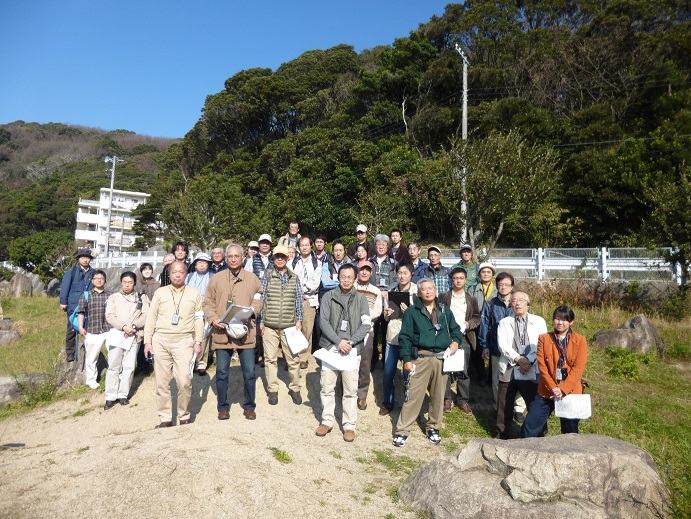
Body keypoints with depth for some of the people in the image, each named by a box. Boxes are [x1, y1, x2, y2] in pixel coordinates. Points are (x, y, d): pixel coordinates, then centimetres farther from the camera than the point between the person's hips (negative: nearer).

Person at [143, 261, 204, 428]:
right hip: (160, 340, 2)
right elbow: (151, 318, 9)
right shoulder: (160, 292, 10)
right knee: (162, 381, 4)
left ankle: (184, 416, 8)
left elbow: (199, 319, 6)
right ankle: (165, 419, 14)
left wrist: (198, 342, -1)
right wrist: (147, 341, 3)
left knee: (184, 381, -9)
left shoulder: (194, 293, 7)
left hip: (184, 340, -2)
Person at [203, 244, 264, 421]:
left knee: (249, 372, 4)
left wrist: (250, 312, -13)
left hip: (245, 332, 0)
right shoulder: (216, 279, 6)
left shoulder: (252, 278, 7)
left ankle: (249, 406, 22)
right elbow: (208, 303, 5)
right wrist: (213, 319, -11)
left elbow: (258, 300, 5)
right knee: (222, 372, 9)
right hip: (222, 332, 0)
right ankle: (223, 407, 25)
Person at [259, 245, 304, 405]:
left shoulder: (294, 278, 7)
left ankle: (294, 388, 19)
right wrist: (261, 321, 1)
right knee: (270, 358, 5)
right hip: (270, 326, 0)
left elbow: (298, 300, 9)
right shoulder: (267, 277, 3)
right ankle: (272, 390, 18)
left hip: (289, 325, 1)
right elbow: (261, 299, 4)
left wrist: (299, 320, 2)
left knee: (293, 358, 4)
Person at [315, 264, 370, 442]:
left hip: (352, 349, 0)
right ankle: (327, 421, 22)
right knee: (327, 387, 7)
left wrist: (350, 342, -13)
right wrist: (338, 341, -14)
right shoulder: (329, 296, 3)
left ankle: (349, 425, 15)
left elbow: (366, 325, -1)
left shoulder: (360, 299, 6)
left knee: (351, 390, 3)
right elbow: (323, 321, -4)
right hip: (330, 347, 0)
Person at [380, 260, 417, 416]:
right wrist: (386, 313, -7)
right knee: (388, 373, 8)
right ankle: (387, 403, 26)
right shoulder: (392, 290, 7)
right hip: (392, 337, 4)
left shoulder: (417, 291, -7)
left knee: (408, 373, 3)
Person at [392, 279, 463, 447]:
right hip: (420, 359, -4)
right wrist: (406, 359, -9)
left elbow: (456, 329, 21)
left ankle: (433, 427, 29)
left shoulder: (445, 311, 12)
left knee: (438, 396, 11)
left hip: (441, 359, 4)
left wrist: (456, 341, -1)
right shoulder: (412, 312, 0)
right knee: (413, 395, -6)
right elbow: (405, 337, -2)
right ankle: (402, 431, 4)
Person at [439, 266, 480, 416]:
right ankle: (447, 399, 11)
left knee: (463, 370, 2)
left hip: (464, 337, 1)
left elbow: (477, 317, 12)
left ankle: (463, 400, 12)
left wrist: (469, 324, -7)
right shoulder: (444, 297, 8)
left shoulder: (471, 299, 14)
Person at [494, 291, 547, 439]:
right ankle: (501, 434, 25)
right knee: (504, 406, 9)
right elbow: (502, 345, -3)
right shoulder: (504, 322, 9)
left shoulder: (538, 321, 7)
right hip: (508, 371, 1)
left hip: (531, 371, -1)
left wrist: (529, 360, -15)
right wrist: (518, 359, -16)